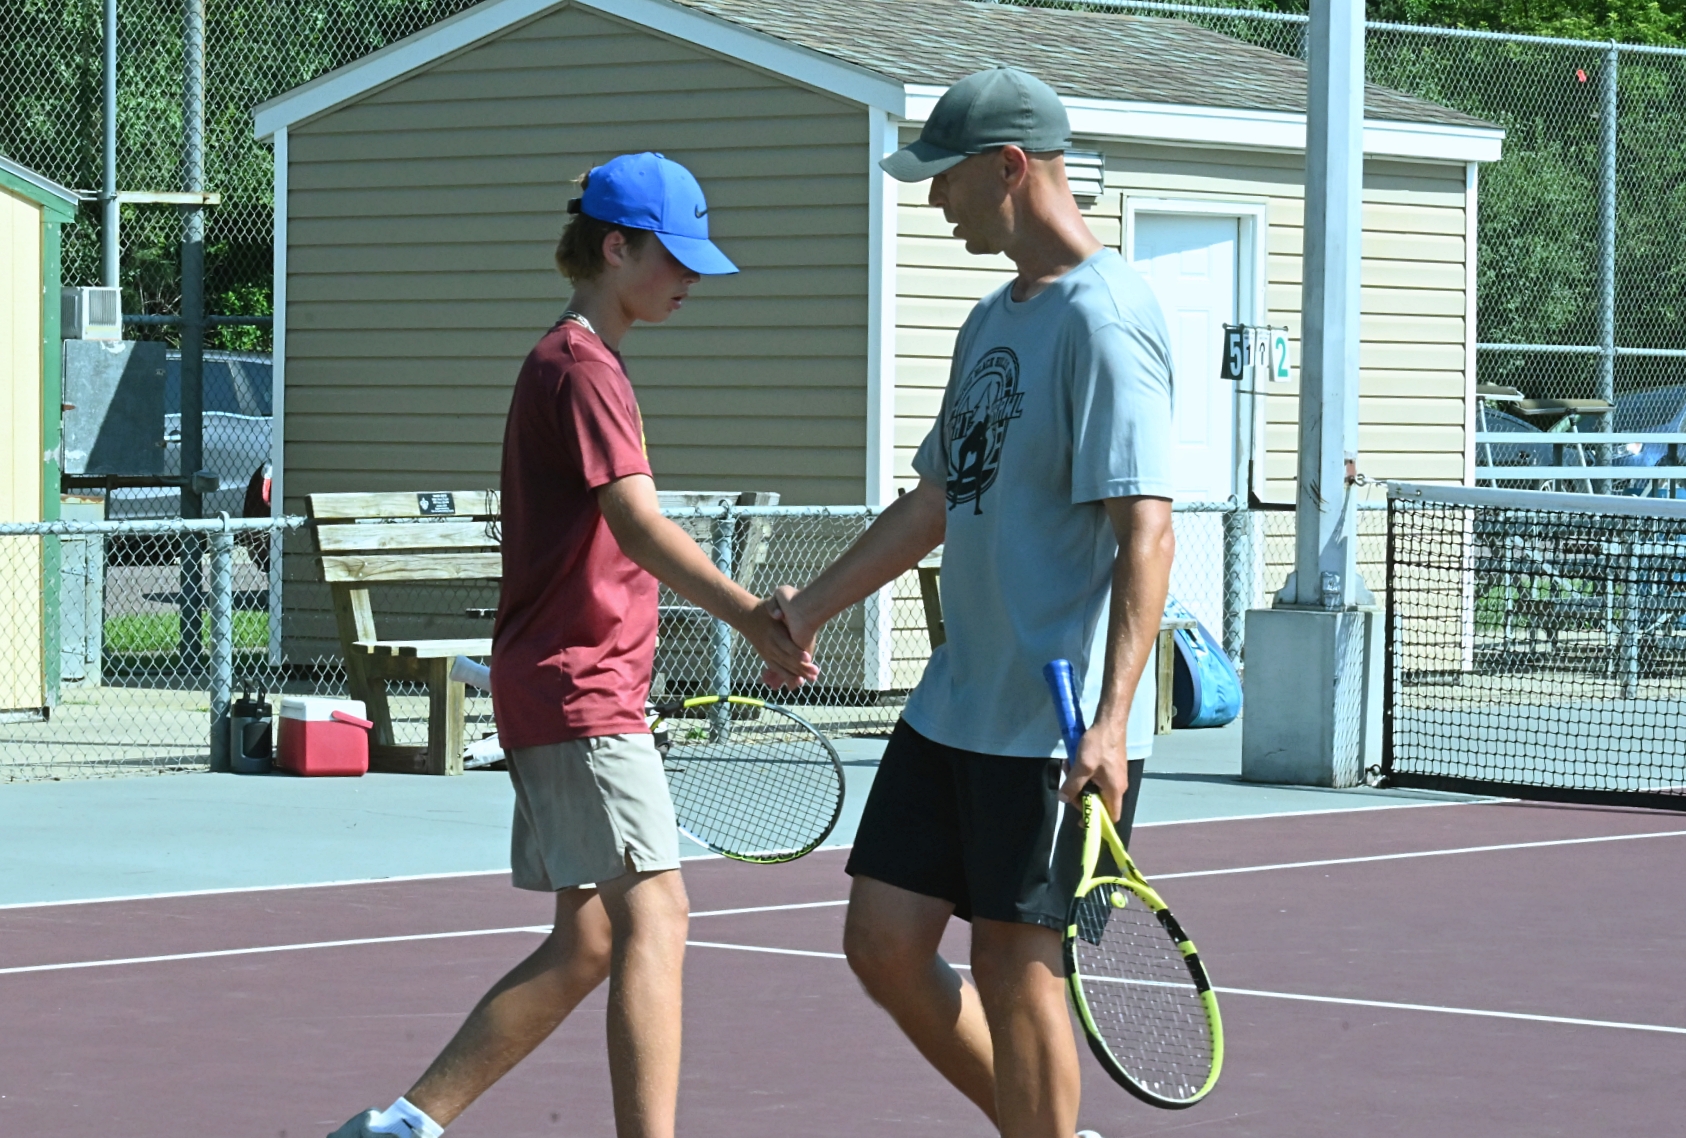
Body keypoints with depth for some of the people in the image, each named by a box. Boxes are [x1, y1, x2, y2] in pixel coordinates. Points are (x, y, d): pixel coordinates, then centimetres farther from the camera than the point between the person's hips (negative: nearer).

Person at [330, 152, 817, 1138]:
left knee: (588, 943, 11)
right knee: (653, 913, -15)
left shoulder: (564, 364, 20)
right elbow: (641, 528, -26)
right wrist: (751, 614, -38)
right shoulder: (584, 368, -12)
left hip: (559, 693, 10)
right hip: (581, 694, -10)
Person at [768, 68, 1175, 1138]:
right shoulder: (993, 321, 16)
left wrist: (1110, 720, -28)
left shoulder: (1105, 318, -14)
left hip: (1059, 723, -9)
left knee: (1016, 965, -3)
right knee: (884, 942, 8)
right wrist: (809, 610, 28)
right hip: (955, 705, 9)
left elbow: (1146, 532, -21)